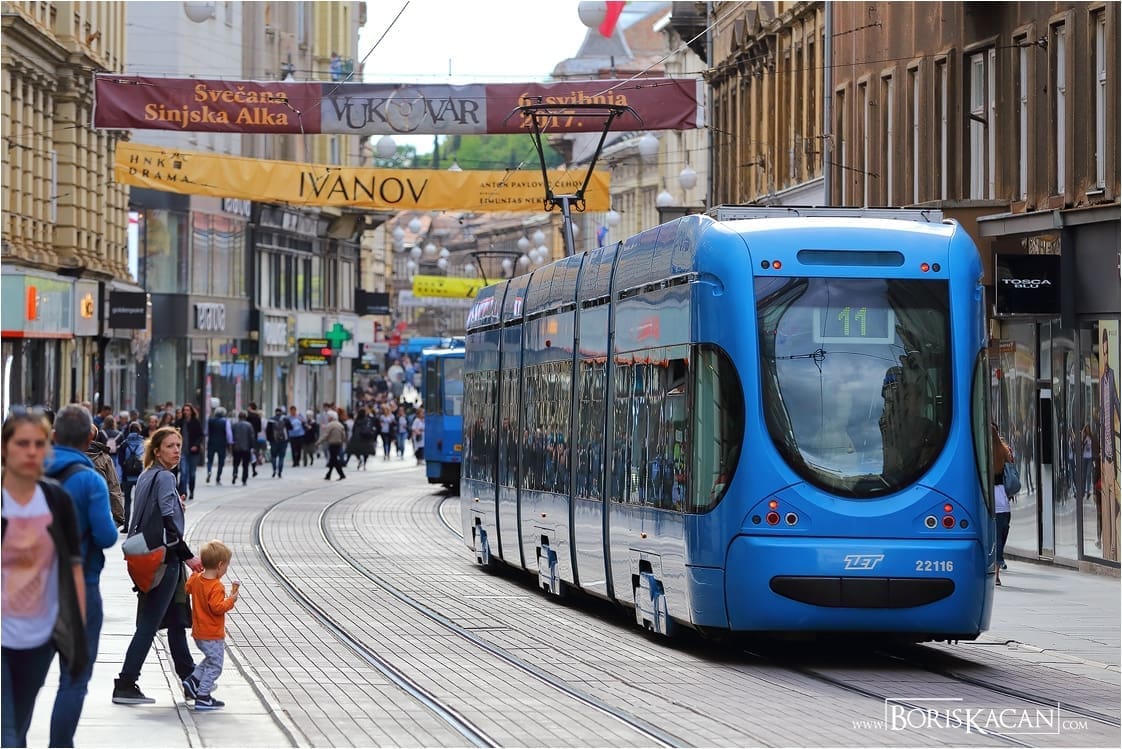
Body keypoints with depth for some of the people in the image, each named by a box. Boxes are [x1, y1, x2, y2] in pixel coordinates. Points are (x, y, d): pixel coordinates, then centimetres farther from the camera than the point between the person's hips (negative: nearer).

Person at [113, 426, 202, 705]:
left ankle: (190, 679, 27)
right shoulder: (165, 478, -14)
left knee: (177, 619, 18)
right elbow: (168, 524, -19)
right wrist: (188, 557, -15)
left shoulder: (146, 476, 13)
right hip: (164, 557, -10)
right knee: (149, 623, -7)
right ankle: (125, 685, -7)